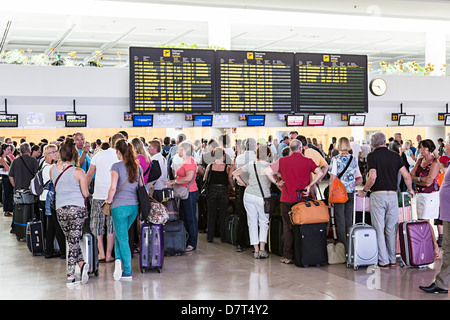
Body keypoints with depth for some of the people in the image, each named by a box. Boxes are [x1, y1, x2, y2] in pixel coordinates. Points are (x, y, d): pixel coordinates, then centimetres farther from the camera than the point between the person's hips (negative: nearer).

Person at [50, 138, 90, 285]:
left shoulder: (53, 169, 1)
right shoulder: (78, 172, -8)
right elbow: (85, 193, -5)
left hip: (60, 209, 3)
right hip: (77, 208, -3)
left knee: (71, 241, 13)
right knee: (74, 241, 0)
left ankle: (82, 263, 0)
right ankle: (70, 275, -3)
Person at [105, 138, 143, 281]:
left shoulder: (117, 166, -9)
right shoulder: (137, 166, 8)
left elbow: (113, 187, -15)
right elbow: (142, 186, 13)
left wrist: (109, 200, 1)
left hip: (120, 206, -6)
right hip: (134, 205, 6)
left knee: (122, 238, 2)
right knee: (120, 234, 21)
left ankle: (127, 272, 3)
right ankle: (119, 260, 5)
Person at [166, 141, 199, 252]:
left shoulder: (189, 161, -15)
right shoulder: (185, 161, 16)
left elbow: (188, 178, -24)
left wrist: (174, 182, -16)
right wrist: (173, 181, 12)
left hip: (190, 193, -10)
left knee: (190, 218, -3)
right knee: (183, 217, 13)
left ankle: (192, 244, 3)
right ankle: (185, 241, 21)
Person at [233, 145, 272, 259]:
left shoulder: (250, 165, 7)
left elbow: (235, 173, 12)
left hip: (249, 195, 3)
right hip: (263, 197, -3)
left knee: (252, 222, 9)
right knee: (263, 222, 11)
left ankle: (256, 250, 8)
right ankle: (262, 249, 2)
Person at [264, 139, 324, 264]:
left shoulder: (282, 161, -2)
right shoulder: (308, 161, -2)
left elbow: (267, 171, -3)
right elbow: (320, 173, -12)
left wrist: (277, 182, 4)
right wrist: (309, 186, -8)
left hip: (287, 199, -1)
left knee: (288, 227, 7)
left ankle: (288, 256, 7)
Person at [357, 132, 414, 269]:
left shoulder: (372, 156, -4)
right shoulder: (395, 156, 7)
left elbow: (373, 177, -17)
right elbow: (407, 176, 2)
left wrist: (364, 190, -2)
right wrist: (410, 190, 20)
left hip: (378, 195, -4)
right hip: (393, 195, 4)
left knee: (379, 229, 3)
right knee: (392, 229, 12)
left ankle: (383, 261, 4)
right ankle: (393, 259, 17)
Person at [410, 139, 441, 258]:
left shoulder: (434, 162, -9)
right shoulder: (420, 160, 12)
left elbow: (429, 181, -17)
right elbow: (411, 175, 5)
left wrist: (417, 179, -5)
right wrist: (422, 180, -8)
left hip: (430, 195, -7)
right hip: (420, 194, 7)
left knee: (425, 221, -10)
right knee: (421, 221, 4)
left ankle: (435, 248, 1)